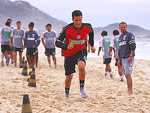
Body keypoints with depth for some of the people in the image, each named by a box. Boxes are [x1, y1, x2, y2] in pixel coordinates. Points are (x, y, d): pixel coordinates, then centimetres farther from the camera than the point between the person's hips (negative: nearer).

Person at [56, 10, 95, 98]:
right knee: (69, 77, 9)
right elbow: (58, 42, -19)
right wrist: (67, 46, -37)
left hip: (81, 51, 0)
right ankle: (67, 92, 41)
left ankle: (82, 88, -13)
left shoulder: (87, 27, -13)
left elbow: (91, 32, 14)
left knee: (81, 66, -33)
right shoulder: (68, 29, -20)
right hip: (69, 54, 0)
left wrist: (92, 45, 19)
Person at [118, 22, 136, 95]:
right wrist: (119, 59, 22)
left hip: (129, 58, -8)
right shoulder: (120, 37, 19)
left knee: (128, 74, -14)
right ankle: (128, 90, 13)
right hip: (123, 58, 8)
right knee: (126, 75, 9)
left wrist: (131, 56, -20)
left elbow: (133, 46, -14)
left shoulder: (129, 35, -7)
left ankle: (130, 91, -15)